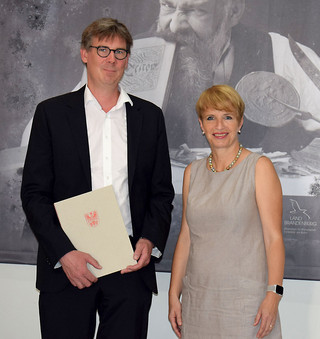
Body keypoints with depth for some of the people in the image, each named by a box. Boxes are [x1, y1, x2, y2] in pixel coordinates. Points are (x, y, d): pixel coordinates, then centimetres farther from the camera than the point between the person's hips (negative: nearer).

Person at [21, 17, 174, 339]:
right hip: (65, 265, -1)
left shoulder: (150, 116, 11)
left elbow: (162, 192, 13)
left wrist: (150, 240, -4)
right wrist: (63, 252, -11)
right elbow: (34, 192, 0)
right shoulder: (51, 112, 4)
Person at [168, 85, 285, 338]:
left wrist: (273, 293, -17)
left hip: (245, 298, -4)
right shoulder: (193, 172, 10)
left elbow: (274, 237, -8)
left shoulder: (260, 167, -4)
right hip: (198, 297, 4)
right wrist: (174, 294, 8)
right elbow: (185, 237, 12)